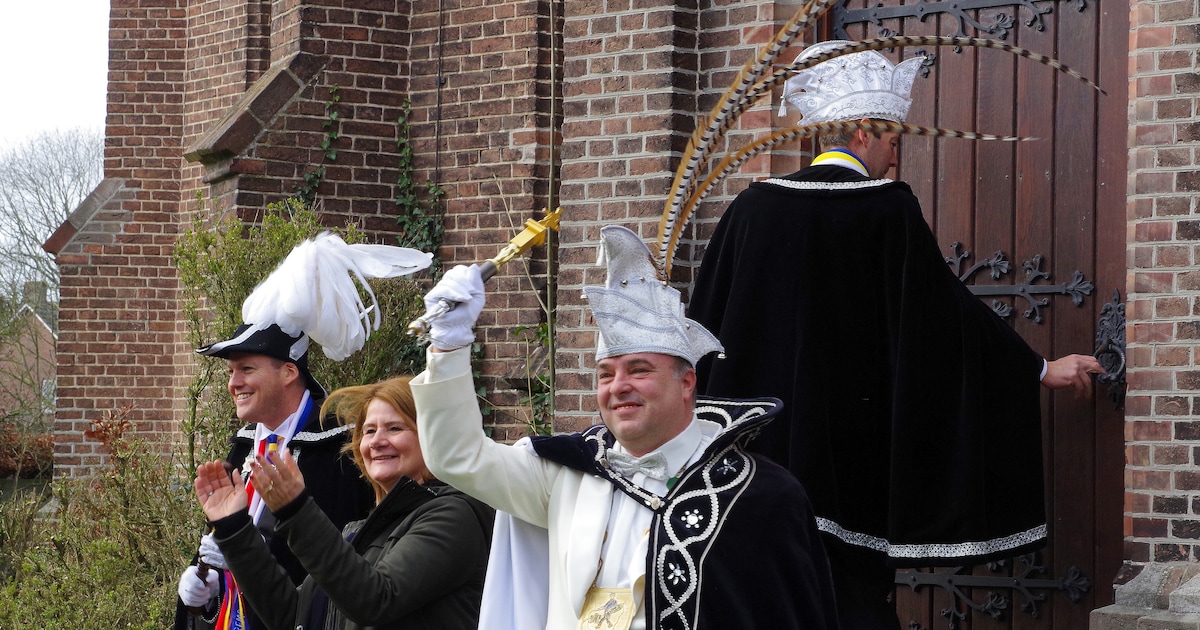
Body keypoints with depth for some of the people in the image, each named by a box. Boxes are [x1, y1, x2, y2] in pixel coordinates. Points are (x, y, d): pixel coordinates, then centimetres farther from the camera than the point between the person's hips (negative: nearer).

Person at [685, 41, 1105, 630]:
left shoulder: (753, 206, 4)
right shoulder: (887, 211, -7)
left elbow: (705, 317, 7)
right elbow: (947, 309, -5)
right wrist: (1040, 369, 6)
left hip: (755, 436, 4)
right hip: (848, 443, -4)